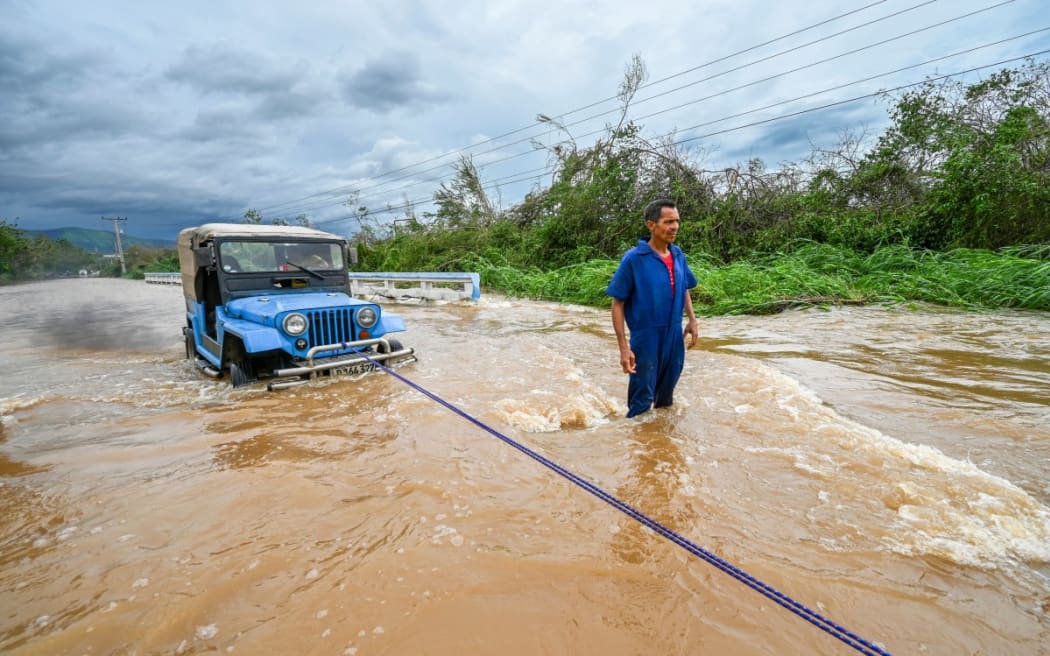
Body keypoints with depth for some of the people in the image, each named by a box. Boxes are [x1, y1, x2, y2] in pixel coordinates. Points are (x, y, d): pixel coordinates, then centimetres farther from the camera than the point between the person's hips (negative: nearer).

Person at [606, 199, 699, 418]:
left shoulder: (678, 255, 1)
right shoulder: (633, 258, -16)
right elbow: (618, 304, -14)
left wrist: (692, 320, 8)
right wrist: (624, 347, -19)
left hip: (674, 337, 6)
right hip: (646, 338, -5)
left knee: (666, 396, 23)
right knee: (641, 402, 5)